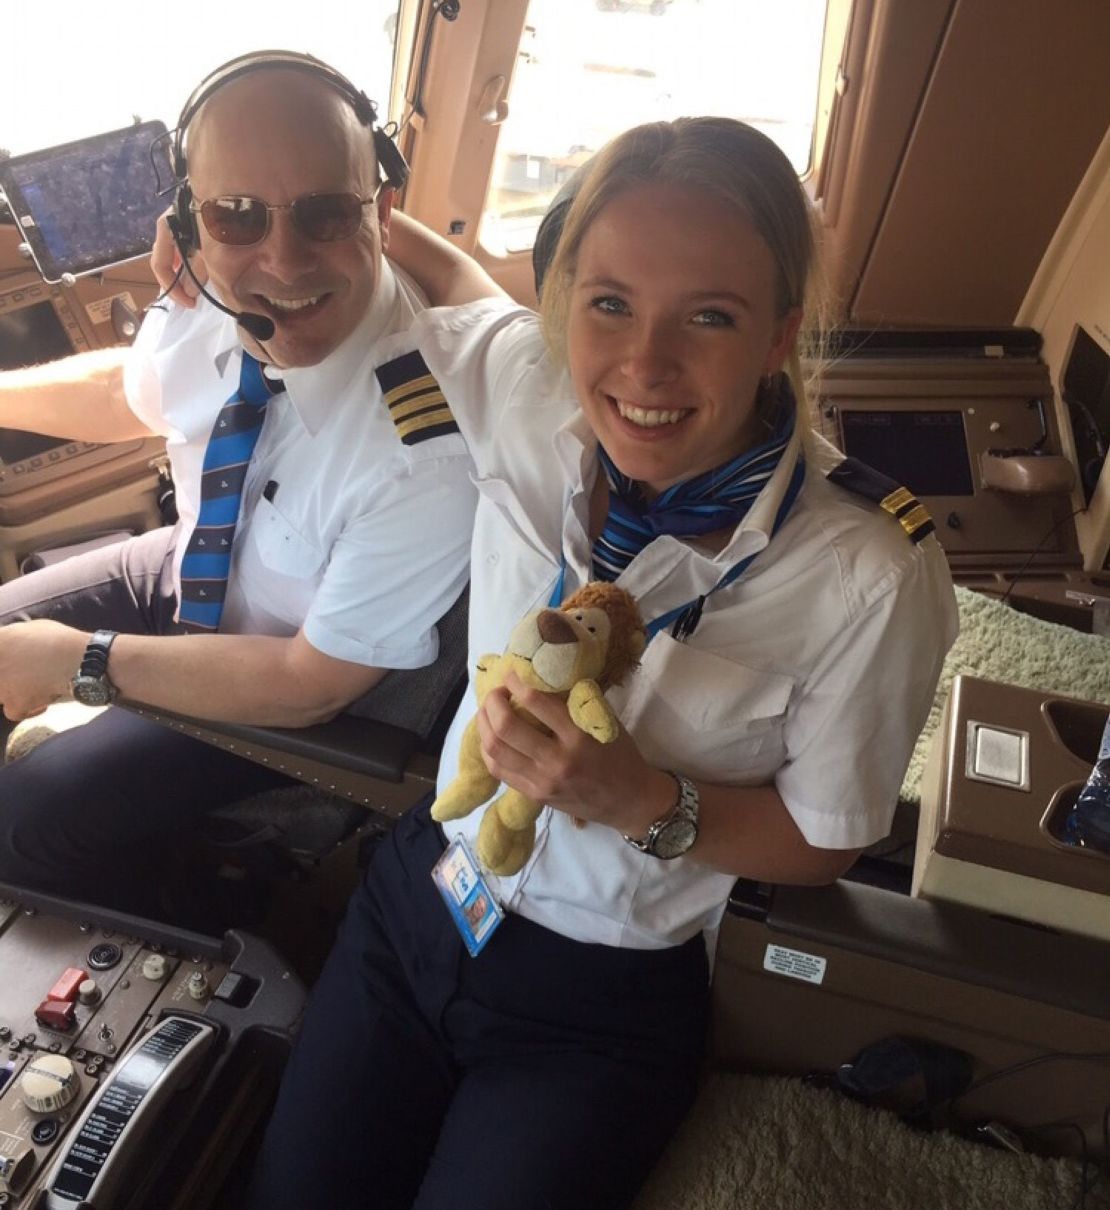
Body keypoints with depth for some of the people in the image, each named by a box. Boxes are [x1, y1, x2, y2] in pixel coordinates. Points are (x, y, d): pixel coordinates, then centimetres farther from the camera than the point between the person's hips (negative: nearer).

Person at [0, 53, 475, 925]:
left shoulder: (430, 448, -37)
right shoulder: (209, 308, -19)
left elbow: (311, 684, -26)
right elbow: (128, 391, 7)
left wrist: (84, 659, -19)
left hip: (296, 689, -6)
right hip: (191, 571, 6)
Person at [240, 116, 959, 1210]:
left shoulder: (871, 577, -25)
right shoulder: (531, 392, -16)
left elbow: (822, 843, -11)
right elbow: (457, 274, 8)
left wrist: (643, 801, -27)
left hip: (606, 1003, -3)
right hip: (422, 889, 4)